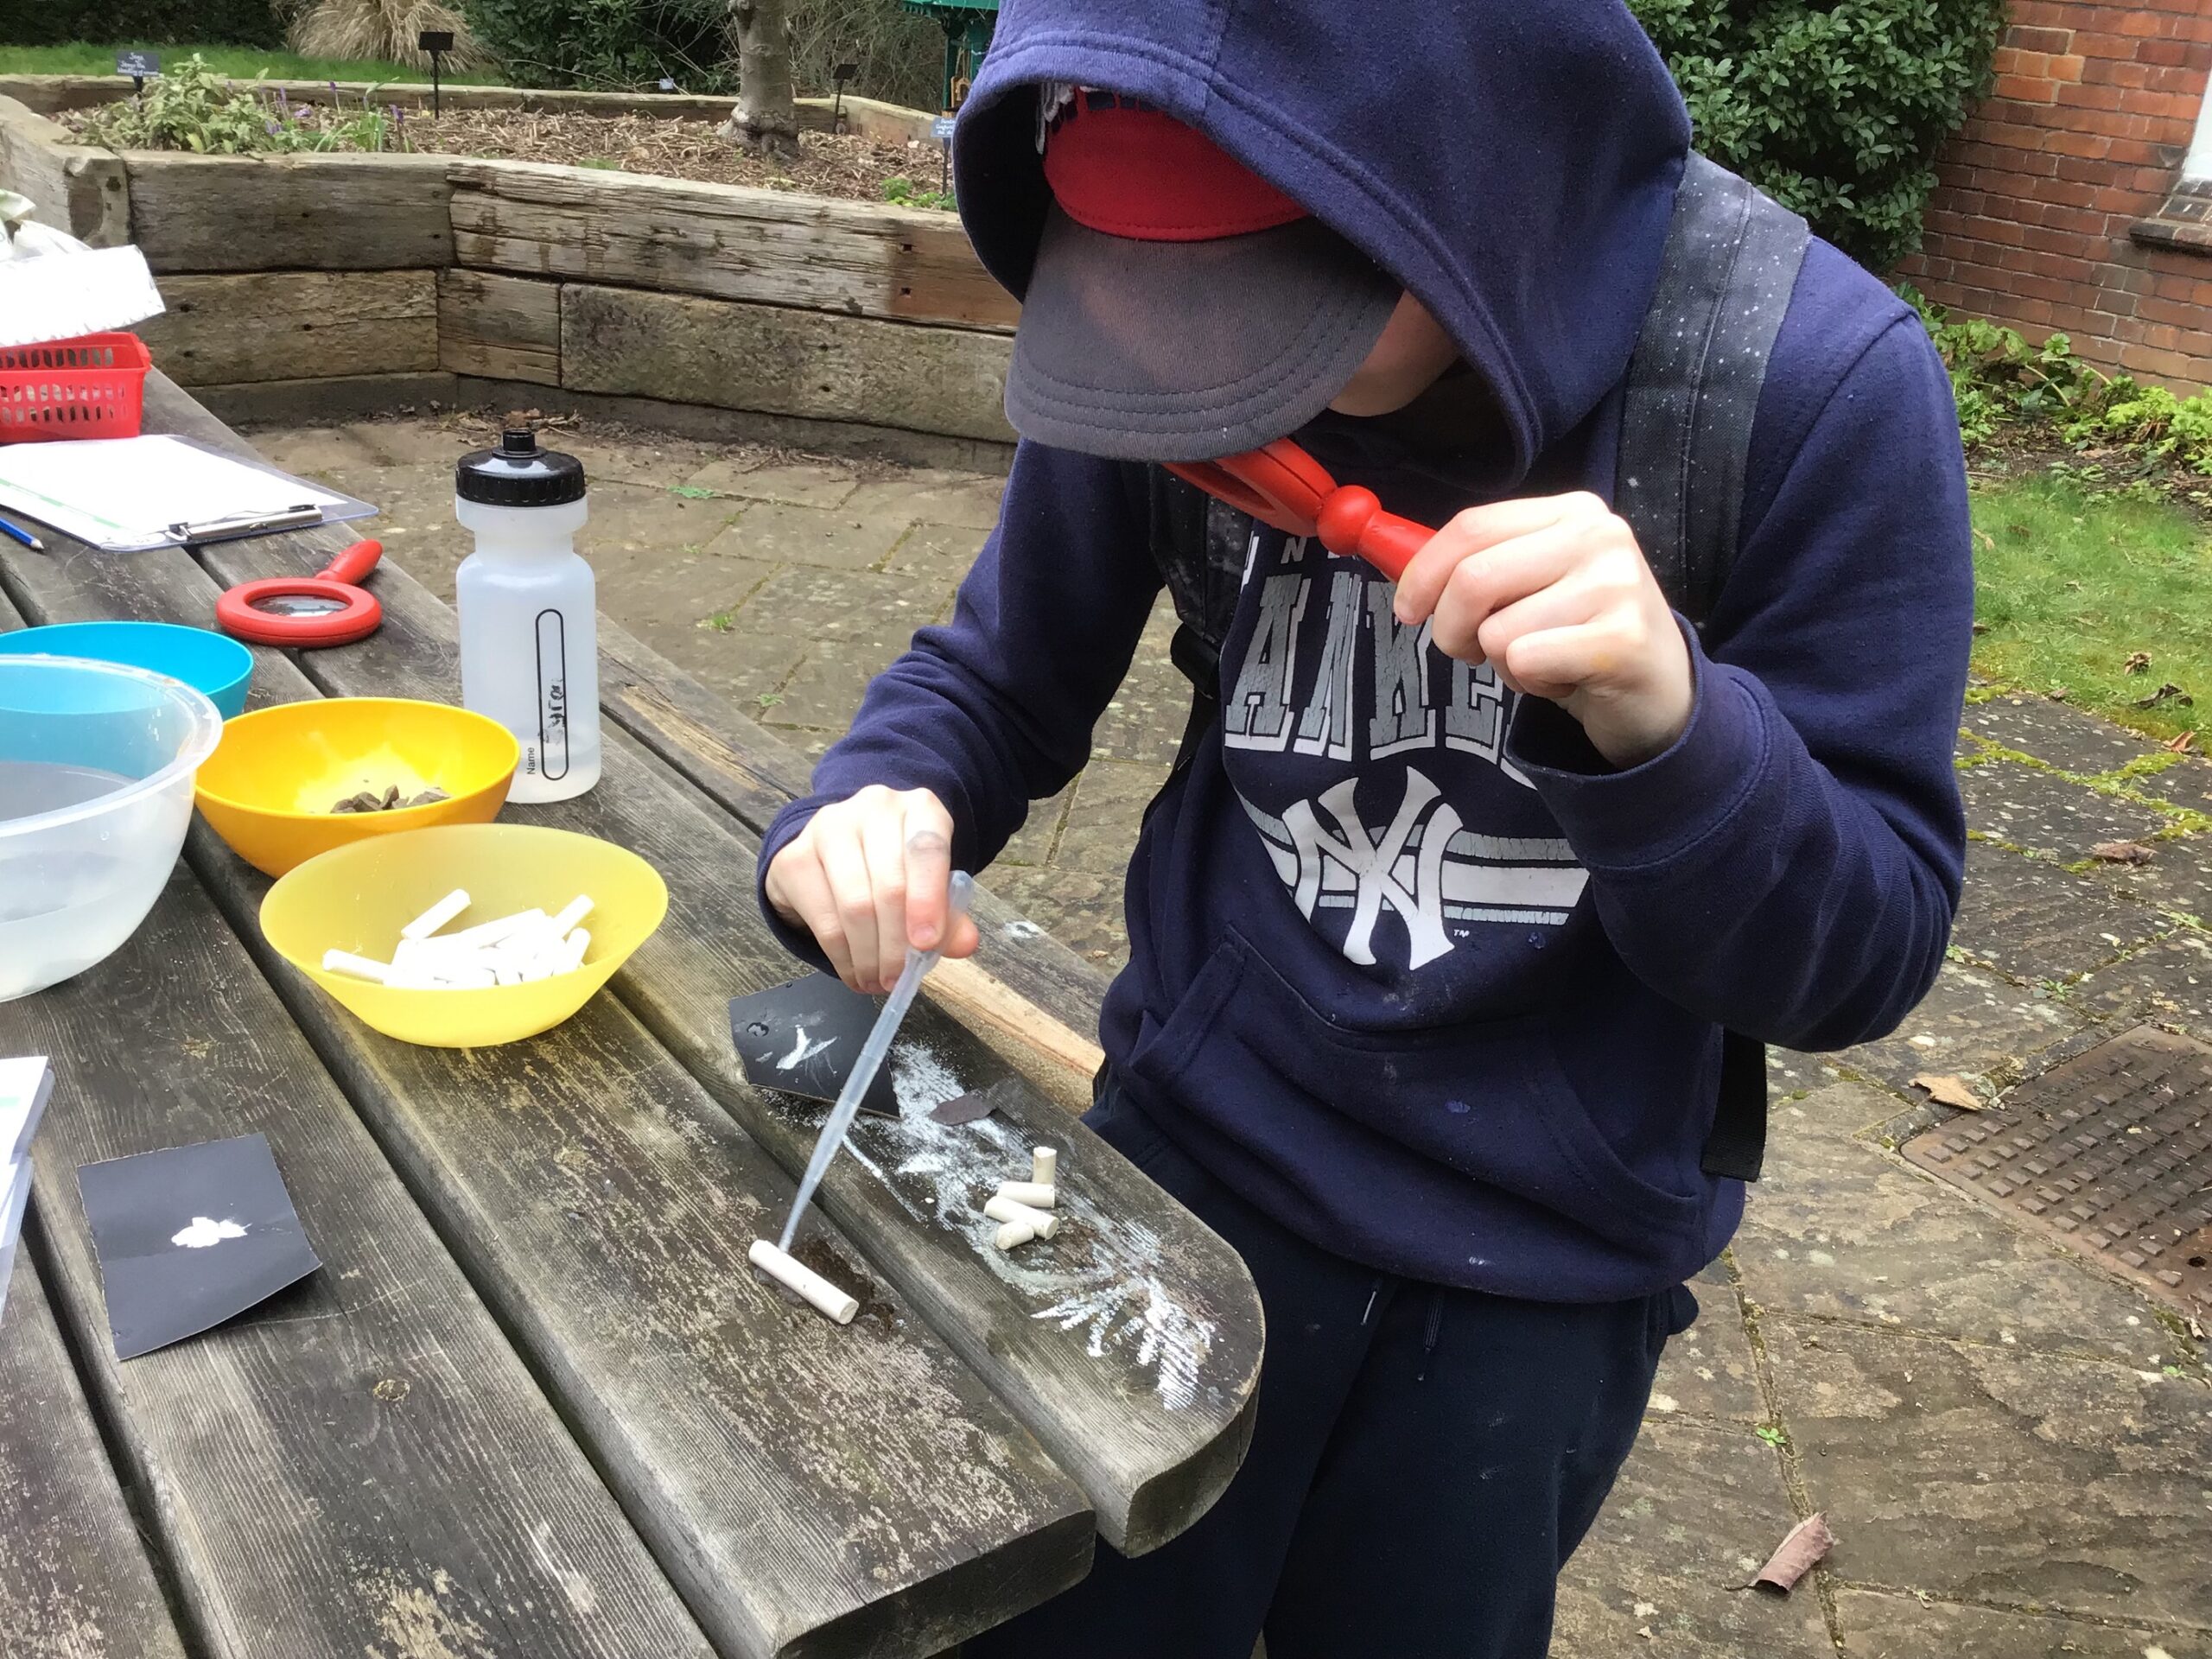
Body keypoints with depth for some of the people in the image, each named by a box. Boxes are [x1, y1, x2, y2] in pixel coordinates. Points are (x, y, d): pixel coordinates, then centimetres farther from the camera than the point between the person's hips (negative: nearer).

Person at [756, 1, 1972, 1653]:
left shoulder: (1817, 383, -21)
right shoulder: (1166, 335, -14)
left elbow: (1864, 956, -15)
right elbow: (999, 679, 0)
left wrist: (1667, 726, -35)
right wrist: (874, 812, -22)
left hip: (1550, 1262, 0)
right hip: (1199, 1144, 1)